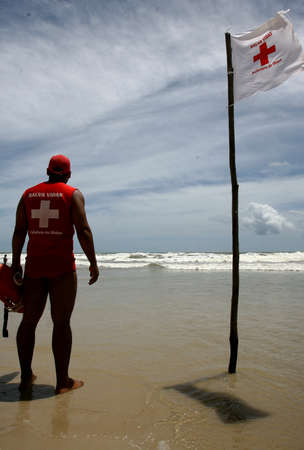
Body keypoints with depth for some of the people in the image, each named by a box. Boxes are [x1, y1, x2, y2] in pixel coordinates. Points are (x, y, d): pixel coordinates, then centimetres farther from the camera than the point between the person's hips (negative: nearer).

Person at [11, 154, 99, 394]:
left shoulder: (28, 194, 11)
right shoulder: (73, 194, -1)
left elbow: (19, 232, 8)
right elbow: (83, 231, -10)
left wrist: (15, 263, 14)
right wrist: (93, 264, -4)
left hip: (34, 266, 4)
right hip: (62, 267, -4)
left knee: (29, 320, 12)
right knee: (61, 323, 1)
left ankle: (26, 377, 20)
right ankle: (63, 382, 7)